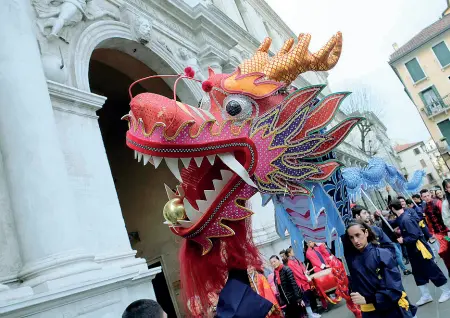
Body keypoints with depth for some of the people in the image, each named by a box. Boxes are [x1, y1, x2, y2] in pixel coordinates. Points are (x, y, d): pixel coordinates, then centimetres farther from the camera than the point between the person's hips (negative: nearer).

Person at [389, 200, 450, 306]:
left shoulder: (405, 219, -27)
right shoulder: (401, 218, 3)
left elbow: (415, 235, -29)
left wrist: (403, 240, -17)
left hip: (419, 249, -9)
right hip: (413, 250, 10)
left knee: (432, 270, 5)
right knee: (418, 273, 15)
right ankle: (426, 295, 25)